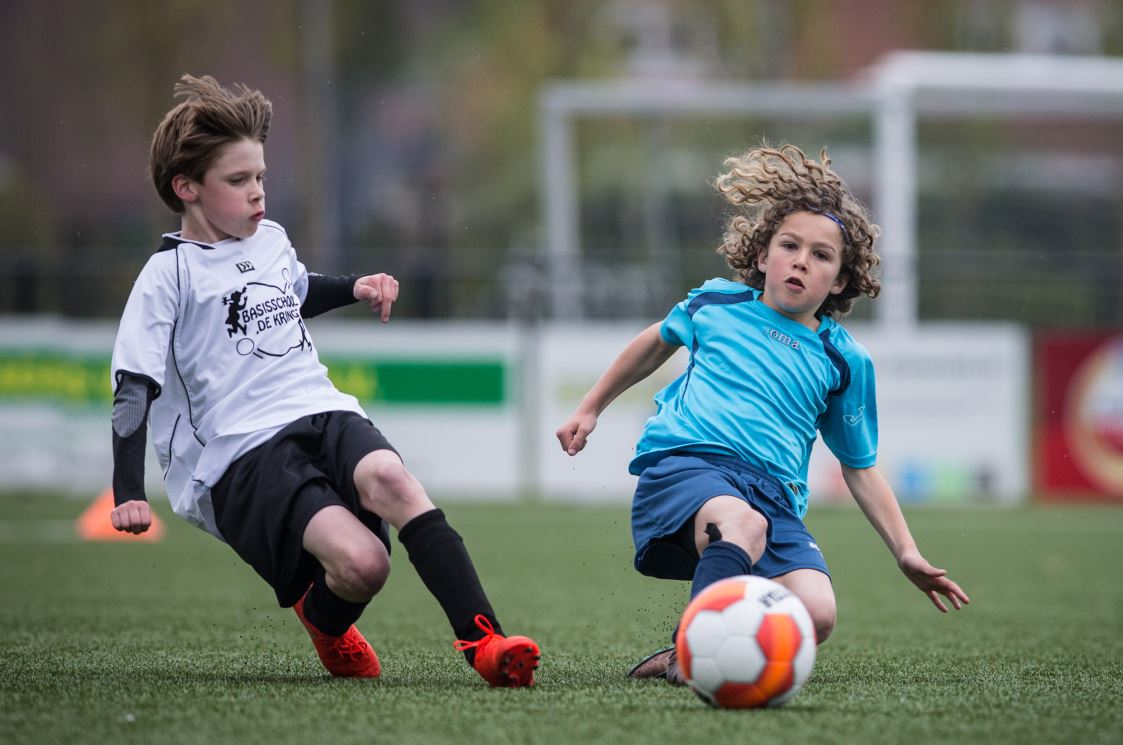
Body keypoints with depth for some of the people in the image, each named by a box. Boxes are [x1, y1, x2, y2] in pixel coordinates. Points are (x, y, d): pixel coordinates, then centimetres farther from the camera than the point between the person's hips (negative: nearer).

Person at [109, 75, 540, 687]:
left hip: (324, 413, 6)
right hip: (241, 455, -5)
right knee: (362, 561, -30)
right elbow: (135, 387, -5)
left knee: (389, 477, -32)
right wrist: (128, 495, -14)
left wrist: (353, 289, 28)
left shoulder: (272, 241, 19)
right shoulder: (170, 275, -1)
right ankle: (323, 620, 7)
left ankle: (483, 640, -36)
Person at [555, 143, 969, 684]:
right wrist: (590, 409, 40)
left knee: (816, 613, -28)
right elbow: (657, 343, 36)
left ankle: (677, 659, -12)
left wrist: (906, 554, 16)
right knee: (741, 523, -41)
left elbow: (861, 467, 22)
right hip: (684, 464, -2)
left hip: (774, 493, 2)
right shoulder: (715, 304, 14)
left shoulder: (844, 360, 14)